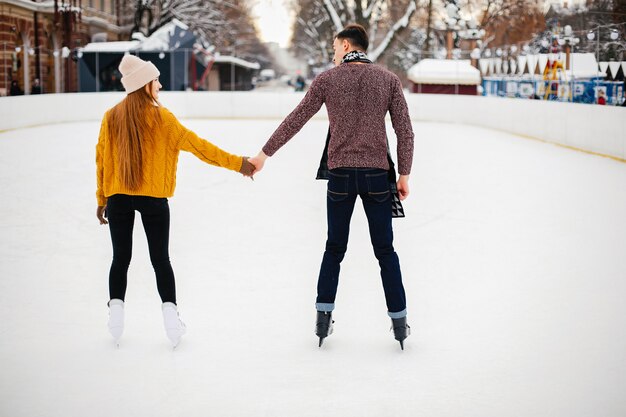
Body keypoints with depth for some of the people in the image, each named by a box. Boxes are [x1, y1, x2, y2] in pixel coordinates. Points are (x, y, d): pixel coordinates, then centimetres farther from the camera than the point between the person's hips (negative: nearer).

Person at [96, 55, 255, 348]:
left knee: (120, 258, 12)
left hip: (118, 198, 2)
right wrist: (237, 163, -7)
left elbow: (102, 159, 4)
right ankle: (169, 311, 4)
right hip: (153, 199, -2)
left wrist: (102, 198, 15)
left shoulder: (112, 117, -1)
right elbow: (196, 144, -11)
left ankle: (116, 308, 8)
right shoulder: (160, 117, -10)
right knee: (160, 260, 8)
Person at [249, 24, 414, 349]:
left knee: (334, 248, 14)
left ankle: (323, 316, 14)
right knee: (385, 250, 9)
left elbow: (294, 121, 3)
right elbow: (404, 131, -1)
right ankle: (399, 322, 10)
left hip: (340, 174, 0)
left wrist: (264, 154, 11)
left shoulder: (327, 79, 1)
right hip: (376, 174, 0)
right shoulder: (389, 79, 2)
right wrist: (404, 175, 6)